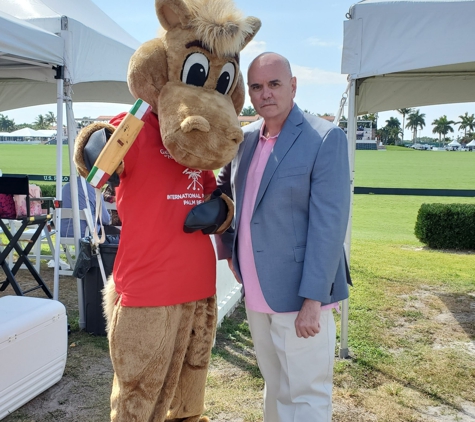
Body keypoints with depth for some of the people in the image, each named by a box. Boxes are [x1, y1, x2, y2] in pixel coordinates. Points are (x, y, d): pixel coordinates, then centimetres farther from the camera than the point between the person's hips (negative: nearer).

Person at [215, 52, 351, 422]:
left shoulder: (325, 139, -12)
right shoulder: (245, 139, 7)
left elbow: (329, 224, -17)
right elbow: (224, 190, 22)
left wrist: (312, 300, -19)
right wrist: (227, 247, 10)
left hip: (298, 295, -6)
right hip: (256, 293, 6)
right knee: (275, 389, 21)